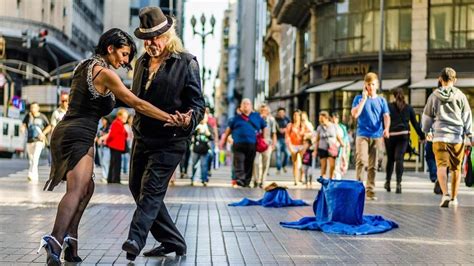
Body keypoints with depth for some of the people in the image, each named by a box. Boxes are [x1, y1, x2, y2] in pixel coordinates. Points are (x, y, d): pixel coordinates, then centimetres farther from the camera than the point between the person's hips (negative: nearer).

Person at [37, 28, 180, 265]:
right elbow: (137, 104, -10)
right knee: (77, 190, -21)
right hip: (78, 136, -10)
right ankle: (55, 242, -38)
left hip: (64, 132, 10)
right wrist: (170, 118, -6)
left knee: (86, 188, 18)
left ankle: (70, 240, 11)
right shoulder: (105, 73, -8)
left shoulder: (85, 66, 19)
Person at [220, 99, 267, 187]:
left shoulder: (257, 117, 14)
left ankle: (247, 182, 10)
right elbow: (229, 128, 20)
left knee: (249, 164, 3)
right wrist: (223, 140, 16)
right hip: (238, 144, -1)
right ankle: (239, 178, -24)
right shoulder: (237, 118, 14)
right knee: (239, 162, -15)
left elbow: (264, 127, 21)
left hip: (252, 145, 1)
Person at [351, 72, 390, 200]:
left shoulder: (381, 100, 12)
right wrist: (364, 98, -6)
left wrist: (386, 128, -19)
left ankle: (370, 191, 8)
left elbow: (386, 116, 1)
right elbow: (355, 114, -8)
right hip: (362, 135, -2)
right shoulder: (359, 98, 7)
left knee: (373, 166, 3)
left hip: (377, 136, 2)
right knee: (361, 161, -19)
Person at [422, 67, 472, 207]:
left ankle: (445, 194, -26)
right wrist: (469, 134, 11)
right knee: (456, 169, 10)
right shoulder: (460, 96, 4)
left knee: (441, 166, -7)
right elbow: (467, 117, 5)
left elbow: (427, 116, 15)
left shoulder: (434, 96, 6)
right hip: (457, 137, 1)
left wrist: (427, 131, 30)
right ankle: (454, 198, 19)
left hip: (439, 136, -1)